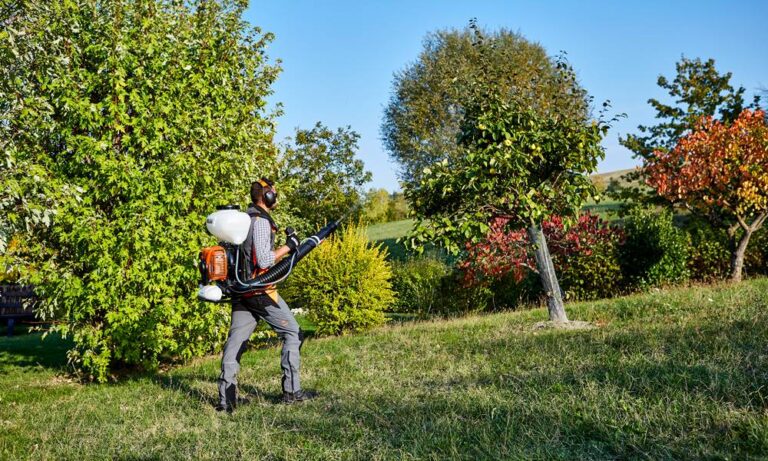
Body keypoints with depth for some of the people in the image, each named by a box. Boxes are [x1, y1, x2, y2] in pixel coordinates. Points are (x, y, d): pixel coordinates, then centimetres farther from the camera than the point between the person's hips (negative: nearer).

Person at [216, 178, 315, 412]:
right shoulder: (261, 221, -13)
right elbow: (264, 260, -19)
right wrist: (288, 246, -10)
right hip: (260, 292, -8)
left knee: (235, 342, 6)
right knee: (292, 333, 4)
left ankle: (226, 399, 4)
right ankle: (291, 391, 5)